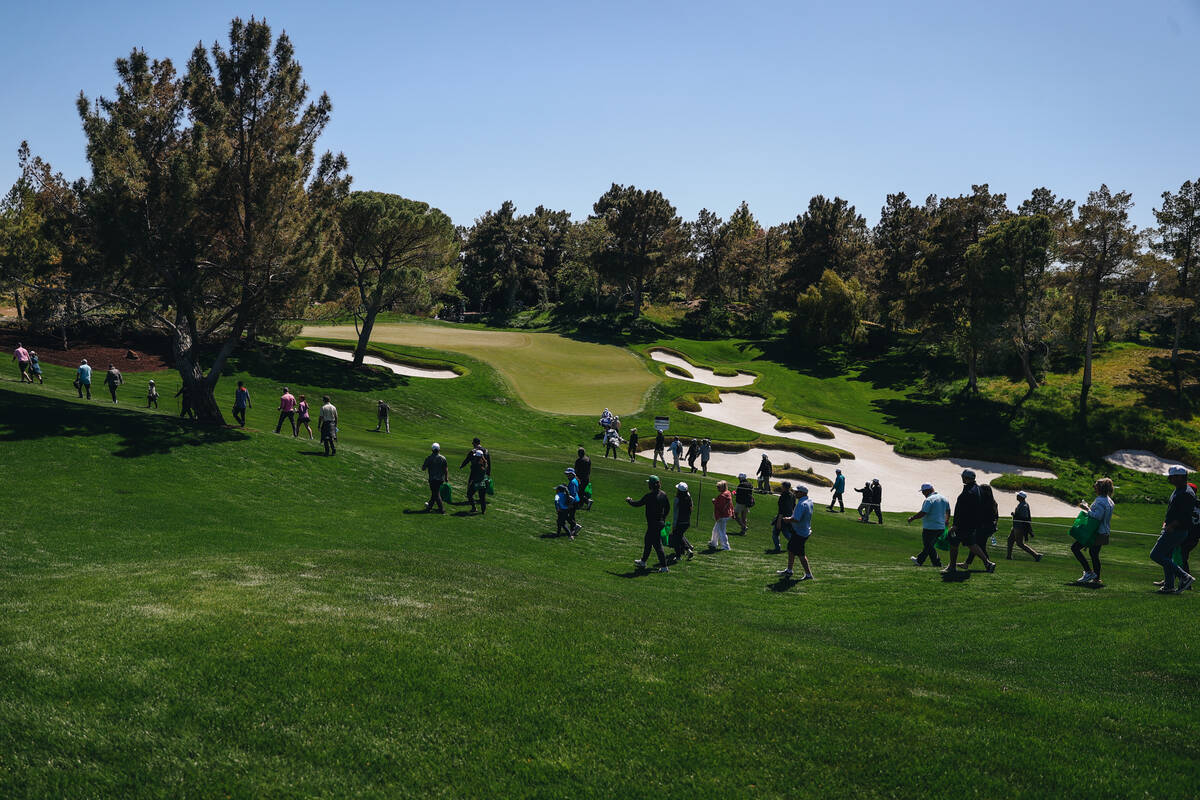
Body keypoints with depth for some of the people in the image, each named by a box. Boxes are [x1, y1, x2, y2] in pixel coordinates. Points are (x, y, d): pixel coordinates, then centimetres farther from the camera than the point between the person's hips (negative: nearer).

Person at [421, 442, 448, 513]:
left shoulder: (429, 458, -10)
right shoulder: (443, 458, -3)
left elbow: (423, 468, -6)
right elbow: (446, 469, -1)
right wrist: (446, 477, 12)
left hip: (433, 479, -4)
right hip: (441, 479, 4)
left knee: (436, 494, 2)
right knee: (435, 492, 20)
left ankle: (442, 509, -4)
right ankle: (430, 506, 36)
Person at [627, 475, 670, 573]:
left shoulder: (649, 496, -20)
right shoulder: (663, 494, 4)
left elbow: (637, 503, -12)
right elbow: (668, 507, 13)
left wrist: (629, 500, 8)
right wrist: (663, 518, 26)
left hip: (653, 524, -9)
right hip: (661, 522, 9)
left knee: (657, 544, -4)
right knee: (647, 541, 23)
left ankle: (664, 566, -4)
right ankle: (643, 562, 36)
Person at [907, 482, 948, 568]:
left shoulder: (929, 500, -17)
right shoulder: (943, 498, 9)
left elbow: (922, 513, -23)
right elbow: (948, 511, 22)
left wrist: (912, 518, -11)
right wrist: (947, 521, 38)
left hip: (930, 528, -8)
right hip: (941, 528, 8)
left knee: (928, 546, 6)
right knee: (928, 545, 17)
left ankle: (937, 563, 6)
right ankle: (919, 560, 27)